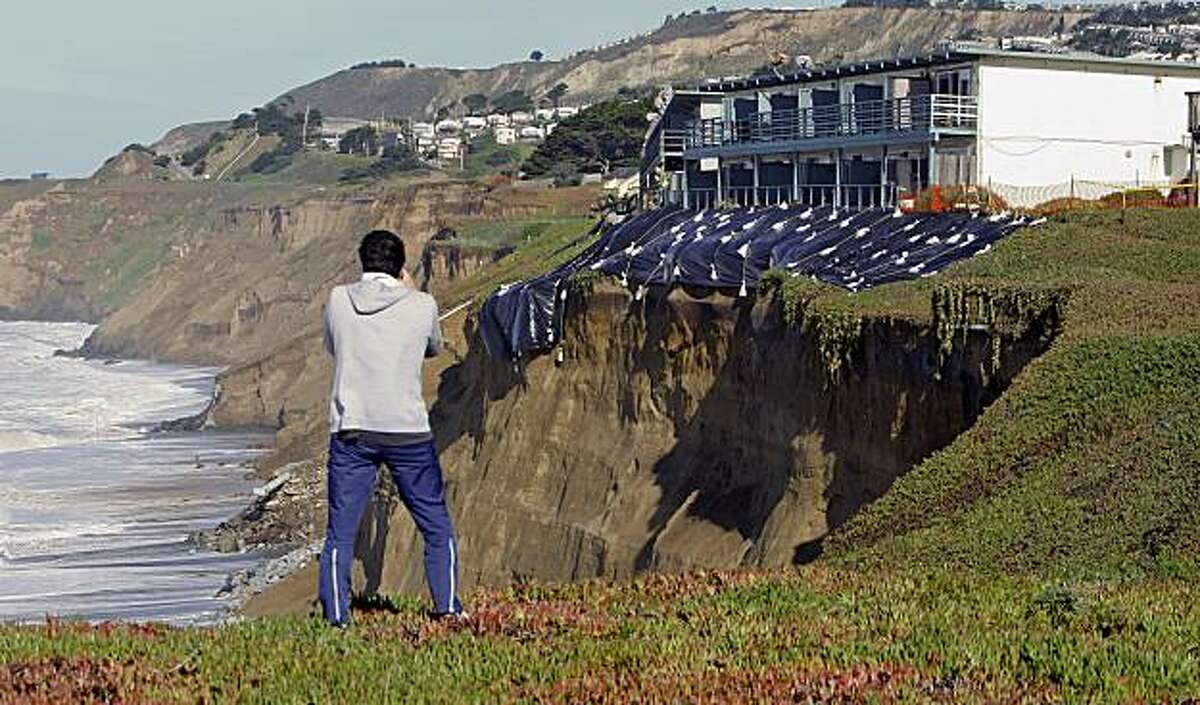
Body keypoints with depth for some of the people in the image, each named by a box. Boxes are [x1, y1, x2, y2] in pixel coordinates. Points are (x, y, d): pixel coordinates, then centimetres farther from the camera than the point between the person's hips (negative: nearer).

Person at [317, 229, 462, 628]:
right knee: (437, 527, 14)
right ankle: (448, 609, 14)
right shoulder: (422, 306, -3)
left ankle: (335, 617, 2)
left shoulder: (338, 301, 0)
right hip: (408, 431, -1)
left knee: (340, 532, 7)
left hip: (350, 431, 1)